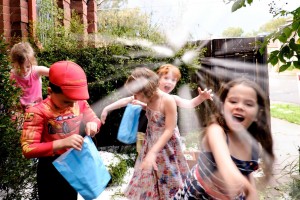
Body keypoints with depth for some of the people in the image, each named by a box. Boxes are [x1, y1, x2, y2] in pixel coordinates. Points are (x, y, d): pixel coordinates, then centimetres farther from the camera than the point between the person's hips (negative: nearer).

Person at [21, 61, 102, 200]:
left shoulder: (80, 103, -10)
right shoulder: (38, 112, -24)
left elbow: (94, 119, 5)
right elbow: (28, 149, -27)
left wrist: (93, 124, -21)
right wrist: (63, 143, -39)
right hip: (51, 170, -4)